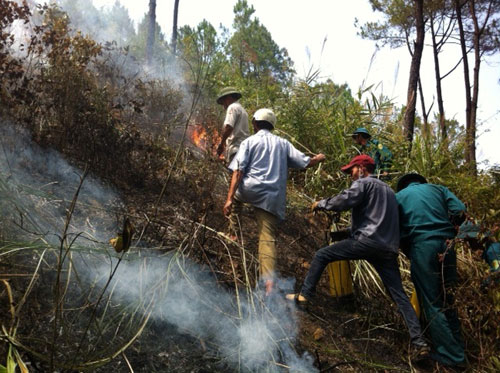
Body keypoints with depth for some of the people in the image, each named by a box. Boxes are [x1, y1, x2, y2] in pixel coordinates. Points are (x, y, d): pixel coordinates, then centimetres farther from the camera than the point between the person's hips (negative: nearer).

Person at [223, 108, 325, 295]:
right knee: (268, 239, 1)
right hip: (273, 197, 2)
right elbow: (306, 162, 13)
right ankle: (269, 280, -12)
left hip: (251, 190, -2)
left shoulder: (249, 141, 7)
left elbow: (238, 171, -5)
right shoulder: (283, 143, 15)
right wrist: (318, 159, 37)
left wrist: (230, 198, -12)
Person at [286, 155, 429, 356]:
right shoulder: (388, 189, 29)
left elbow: (343, 201, -12)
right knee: (399, 295, 7)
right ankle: (418, 341, 2)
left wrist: (320, 204, 3)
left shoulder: (362, 183, 3)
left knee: (321, 255, 5)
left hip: (366, 240, -7)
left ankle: (304, 295, 4)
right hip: (388, 248, 7)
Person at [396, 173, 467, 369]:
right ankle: (457, 346, 27)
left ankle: (451, 355, 8)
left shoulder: (398, 196, 13)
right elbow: (459, 212, 4)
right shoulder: (437, 188, 19)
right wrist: (447, 232, 18)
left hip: (421, 247, -3)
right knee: (446, 298, 17)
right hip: (445, 246, 4)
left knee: (431, 303, 5)